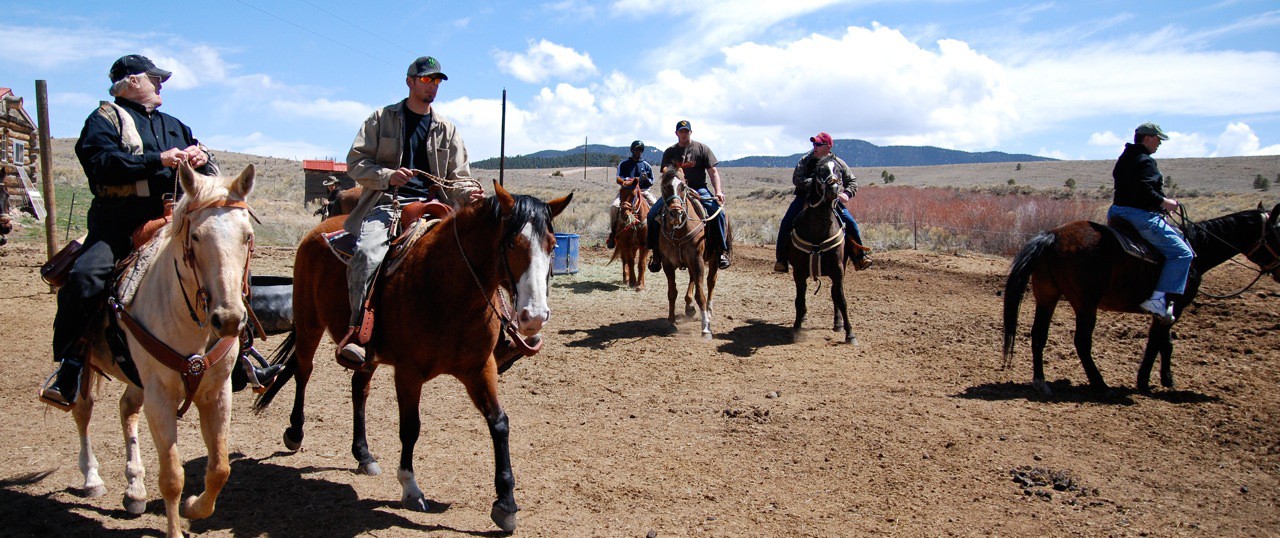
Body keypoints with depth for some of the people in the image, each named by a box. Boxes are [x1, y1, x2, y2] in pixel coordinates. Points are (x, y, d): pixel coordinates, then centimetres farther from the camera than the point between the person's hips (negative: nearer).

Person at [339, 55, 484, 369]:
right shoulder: (381, 119, 13)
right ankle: (358, 330, -32)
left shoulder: (447, 130, 20)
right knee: (367, 249, -32)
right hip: (386, 202, -3)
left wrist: (469, 193, -9)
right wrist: (387, 176, -13)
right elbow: (356, 162, 6)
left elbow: (459, 177, 15)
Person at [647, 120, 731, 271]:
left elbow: (713, 172, 0)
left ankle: (722, 251, -17)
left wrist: (718, 191, -14)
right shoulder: (670, 152, 12)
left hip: (699, 189, -2)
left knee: (717, 212, -28)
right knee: (652, 215, -16)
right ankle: (656, 252, -4)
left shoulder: (702, 149, 5)